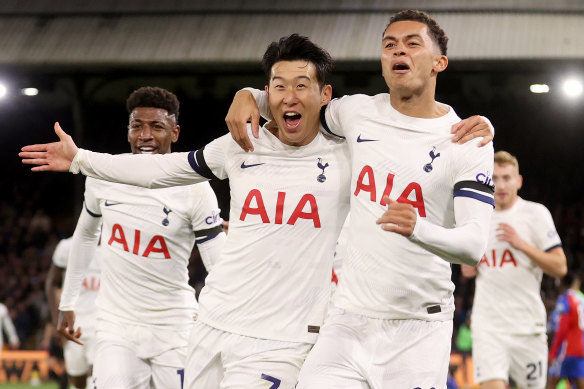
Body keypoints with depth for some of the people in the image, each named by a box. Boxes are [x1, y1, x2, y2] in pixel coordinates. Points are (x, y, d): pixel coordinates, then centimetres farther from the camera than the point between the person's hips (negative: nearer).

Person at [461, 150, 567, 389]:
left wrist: (522, 244, -18)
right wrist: (468, 267, 3)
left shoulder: (535, 213, -2)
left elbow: (560, 268, -7)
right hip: (487, 323, 2)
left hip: (527, 322, -2)